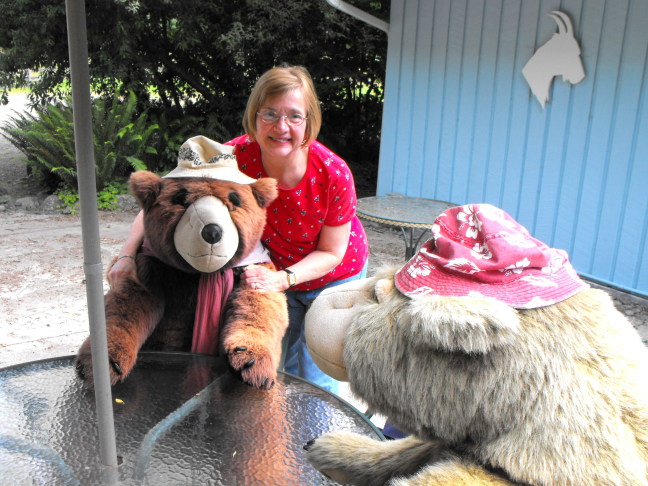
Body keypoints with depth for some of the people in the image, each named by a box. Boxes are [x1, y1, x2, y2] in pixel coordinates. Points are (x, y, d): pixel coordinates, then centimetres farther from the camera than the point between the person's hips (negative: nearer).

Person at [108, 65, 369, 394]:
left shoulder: (334, 173, -31)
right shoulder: (235, 157, -28)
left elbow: (331, 253, -19)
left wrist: (282, 279, -34)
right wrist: (128, 254, -30)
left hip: (333, 278, -2)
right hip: (272, 272, 2)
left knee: (317, 384, 5)